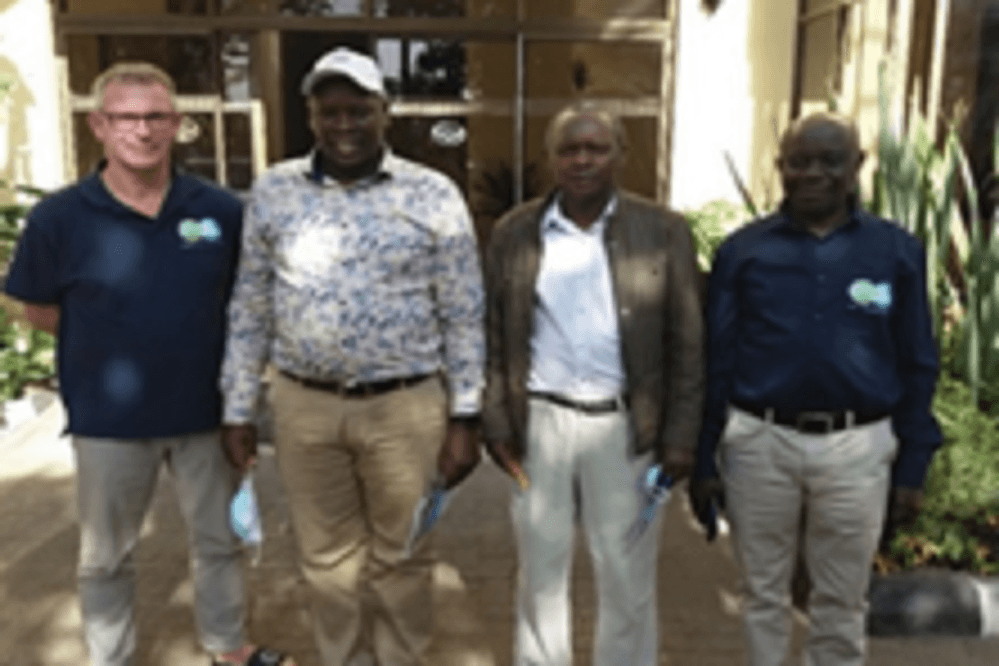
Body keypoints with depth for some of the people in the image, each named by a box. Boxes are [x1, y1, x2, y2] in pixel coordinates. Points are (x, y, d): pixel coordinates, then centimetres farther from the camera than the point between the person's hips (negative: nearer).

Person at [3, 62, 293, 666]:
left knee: (222, 539, 18)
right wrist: (113, 342, -4)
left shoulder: (222, 210, -7)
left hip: (207, 408, 2)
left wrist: (195, 336, -3)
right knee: (107, 557, 15)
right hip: (109, 417, -1)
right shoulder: (60, 217, -11)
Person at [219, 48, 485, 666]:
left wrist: (465, 419, -5)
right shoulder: (273, 191, 2)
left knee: (402, 557, 13)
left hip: (406, 408, -2)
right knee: (328, 557, 16)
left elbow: (465, 317, -3)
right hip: (304, 406, 2)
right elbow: (250, 309, 7)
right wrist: (239, 409, 6)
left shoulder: (433, 195, -5)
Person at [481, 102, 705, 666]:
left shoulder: (665, 231, -2)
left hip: (627, 427, -1)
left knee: (628, 577, 11)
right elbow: (494, 338, 5)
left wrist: (681, 437, -5)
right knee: (541, 571, 15)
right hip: (540, 423, 2)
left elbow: (687, 345, -2)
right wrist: (497, 424, 0)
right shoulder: (515, 232, 2)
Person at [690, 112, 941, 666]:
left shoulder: (897, 250, 1)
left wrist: (912, 468, 2)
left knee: (841, 604, 15)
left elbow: (917, 366, 4)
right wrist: (703, 461, 0)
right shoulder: (742, 250, -1)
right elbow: (715, 362, 1)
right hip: (760, 442, 0)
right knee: (763, 592, 15)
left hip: (857, 449, 0)